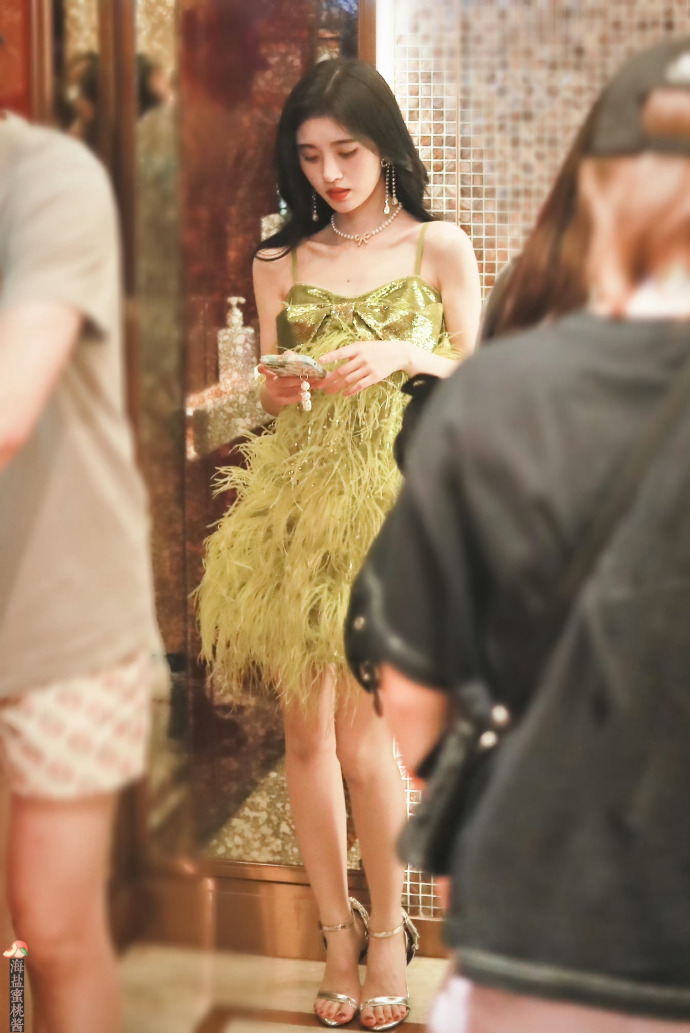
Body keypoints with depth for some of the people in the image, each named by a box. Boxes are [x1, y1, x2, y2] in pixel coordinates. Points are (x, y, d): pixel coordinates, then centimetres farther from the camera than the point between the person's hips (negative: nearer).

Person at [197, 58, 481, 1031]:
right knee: (305, 729, 4)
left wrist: (401, 355, -13)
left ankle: (388, 930, 13)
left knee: (361, 734, -7)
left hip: (392, 493, -3)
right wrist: (279, 389, -10)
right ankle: (338, 932, 18)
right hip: (294, 500, 3)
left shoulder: (439, 247, 4)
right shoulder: (281, 262, 10)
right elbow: (271, 393, 13)